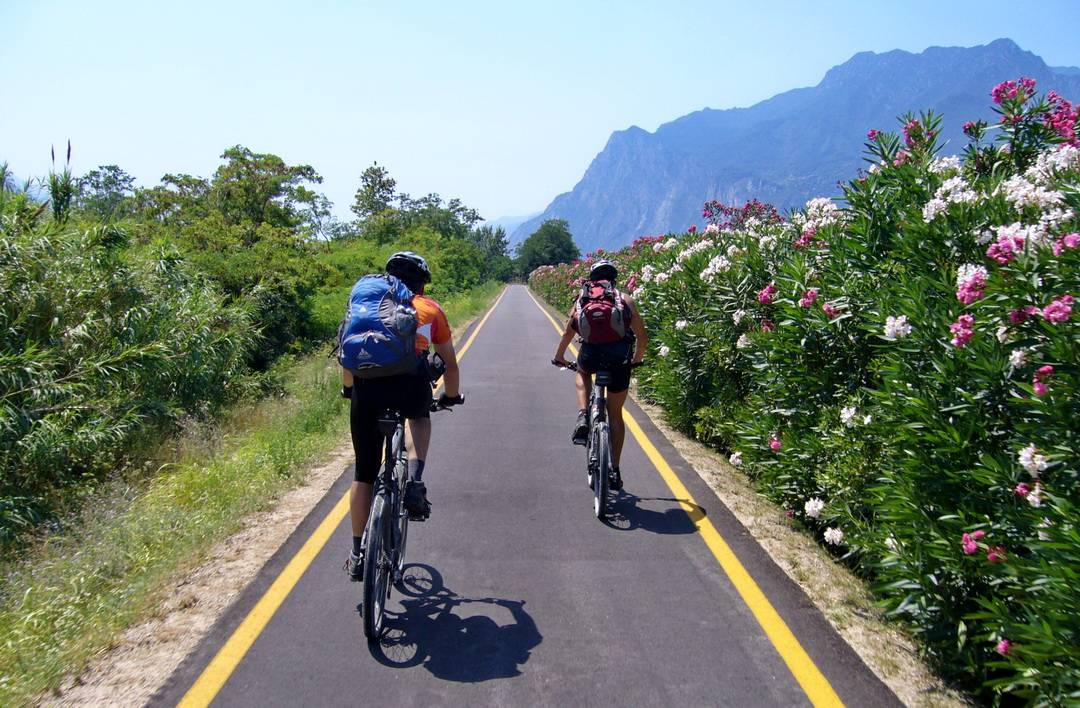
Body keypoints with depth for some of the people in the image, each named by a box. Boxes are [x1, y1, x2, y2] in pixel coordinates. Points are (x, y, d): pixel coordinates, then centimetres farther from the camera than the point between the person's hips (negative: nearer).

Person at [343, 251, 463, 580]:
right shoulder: (431, 309, 24)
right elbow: (450, 363, 28)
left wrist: (349, 389, 49)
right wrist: (451, 396, 44)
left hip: (367, 384, 1)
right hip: (410, 385, -1)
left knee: (364, 473, 16)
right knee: (420, 416, 35)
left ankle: (358, 555, 24)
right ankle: (414, 484, 12)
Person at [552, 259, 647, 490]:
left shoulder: (582, 300, 22)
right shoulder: (625, 299, 21)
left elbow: (567, 334, 28)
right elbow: (643, 337, 21)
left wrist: (559, 356, 46)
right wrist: (636, 359, 40)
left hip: (591, 354, 0)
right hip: (620, 358, 0)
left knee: (582, 372, 38)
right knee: (615, 413, 17)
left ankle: (583, 417, 14)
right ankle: (615, 471, 19)